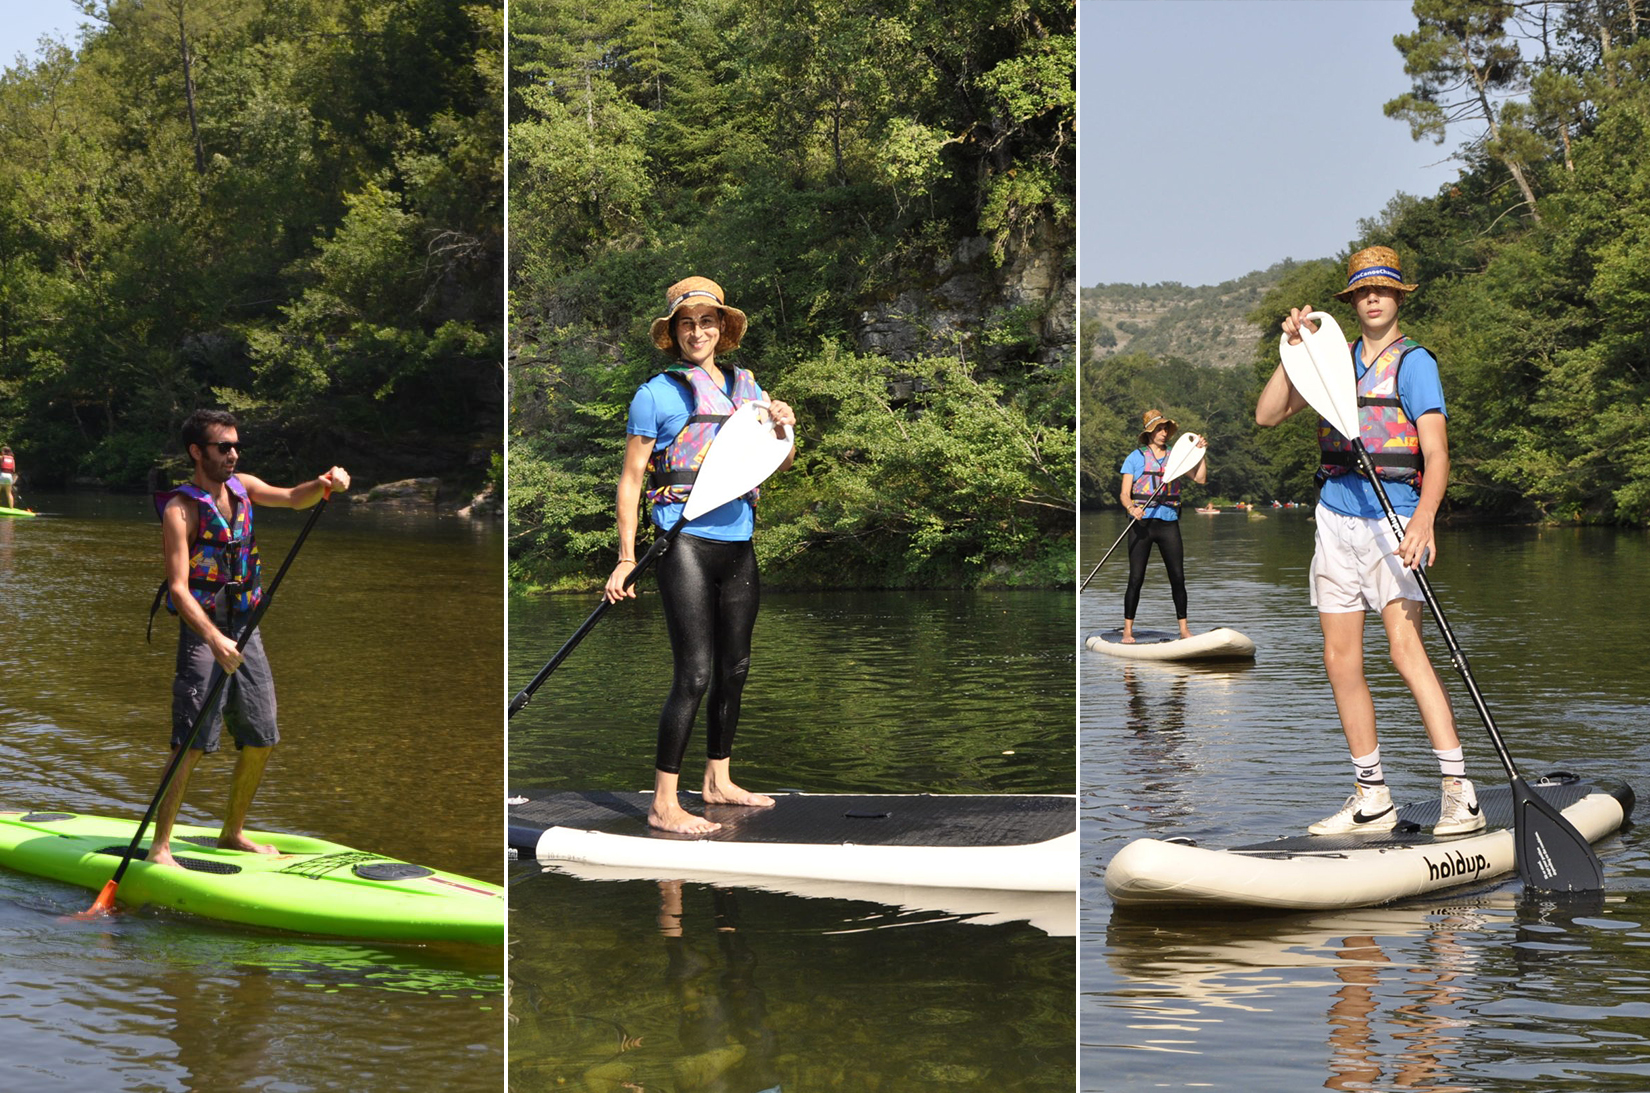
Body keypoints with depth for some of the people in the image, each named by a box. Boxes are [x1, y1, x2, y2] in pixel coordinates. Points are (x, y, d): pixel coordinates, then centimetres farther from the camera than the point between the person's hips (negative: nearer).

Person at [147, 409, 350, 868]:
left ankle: (232, 833, 24)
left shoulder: (242, 486, 9)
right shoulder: (181, 510, -12)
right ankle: (160, 845, -6)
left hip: (244, 628, 7)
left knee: (260, 740, 9)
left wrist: (325, 483, -27)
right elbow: (178, 587, -21)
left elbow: (292, 498, -4)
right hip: (202, 631, -7)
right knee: (192, 744, -12)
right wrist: (214, 639, -34)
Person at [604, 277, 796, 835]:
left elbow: (777, 465, 17)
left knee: (734, 667, 14)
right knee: (694, 676, -11)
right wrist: (626, 557, -9)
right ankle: (664, 804, -6)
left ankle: (718, 781, 29)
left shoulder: (746, 387, 12)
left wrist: (782, 429, -6)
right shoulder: (657, 394, -4)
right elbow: (630, 477, -4)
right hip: (686, 545, -6)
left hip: (738, 545, 6)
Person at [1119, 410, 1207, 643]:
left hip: (1169, 522, 2)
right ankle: (1128, 630, 3)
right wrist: (1132, 508, -23)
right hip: (1142, 523, -2)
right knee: (1136, 578, -4)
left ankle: (1184, 628, 9)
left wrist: (1201, 453, -7)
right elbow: (1124, 494, -3)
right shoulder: (1136, 457, 3)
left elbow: (1200, 478, 1)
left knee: (1178, 577, 1)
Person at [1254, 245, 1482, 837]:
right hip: (1336, 517, 6)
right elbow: (1267, 415, 10)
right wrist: (1294, 352, -3)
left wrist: (1424, 520, -30)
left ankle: (1459, 792, -21)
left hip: (1394, 518, -6)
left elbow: (1436, 454, -14)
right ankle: (1372, 798, 14)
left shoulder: (1414, 363, -4)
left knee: (1405, 648, -20)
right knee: (1341, 660, 5)